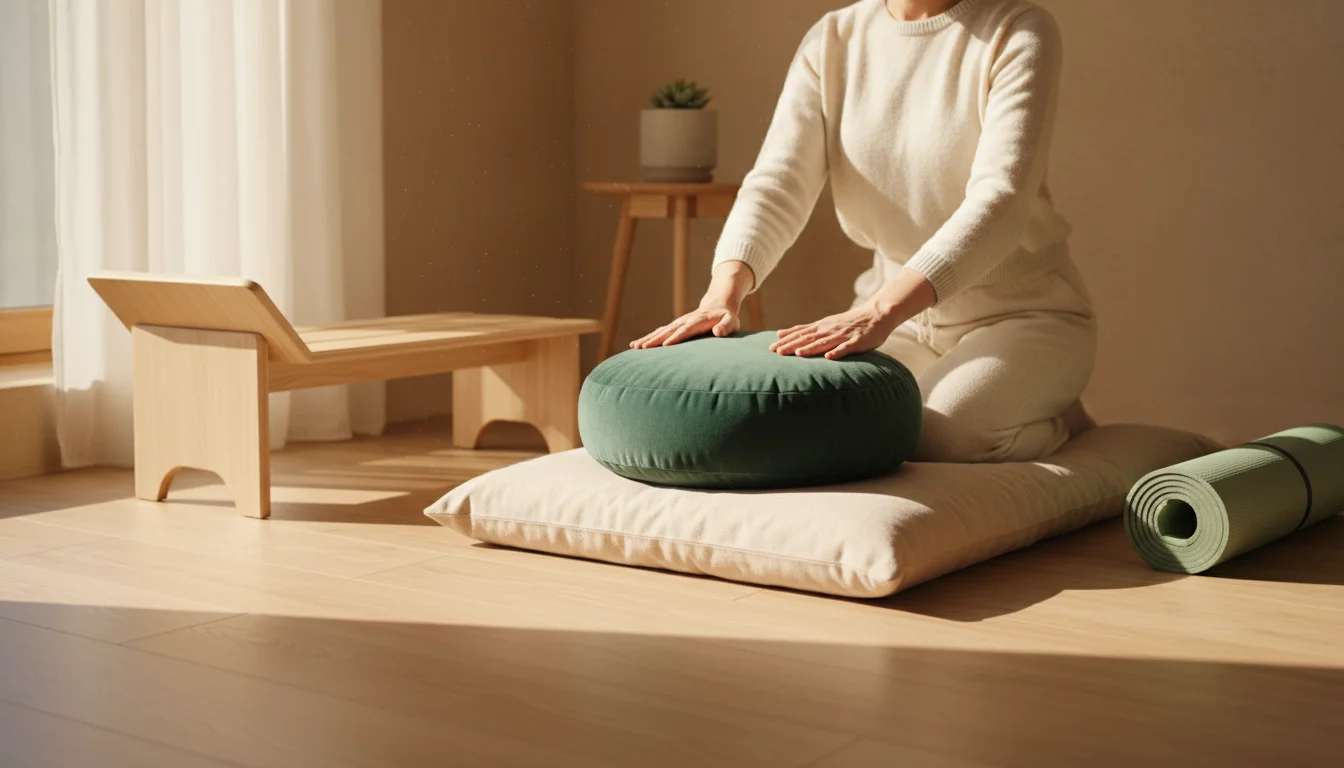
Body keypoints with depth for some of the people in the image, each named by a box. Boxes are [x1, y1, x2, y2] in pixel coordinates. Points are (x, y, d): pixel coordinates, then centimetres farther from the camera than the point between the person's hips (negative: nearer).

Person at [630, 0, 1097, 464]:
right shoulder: (831, 40, 0)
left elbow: (998, 203, -27)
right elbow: (775, 186, -12)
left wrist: (879, 312, -43)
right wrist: (725, 290, -34)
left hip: (1022, 314, -5)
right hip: (902, 319, 5)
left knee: (936, 432, -32)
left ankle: (1058, 421, 3)